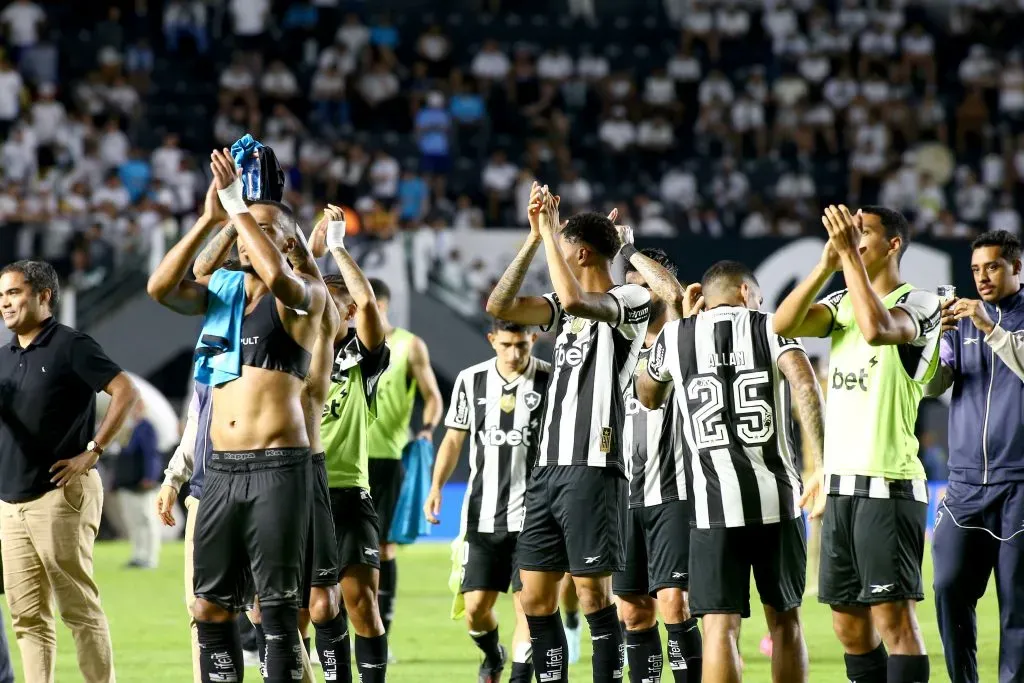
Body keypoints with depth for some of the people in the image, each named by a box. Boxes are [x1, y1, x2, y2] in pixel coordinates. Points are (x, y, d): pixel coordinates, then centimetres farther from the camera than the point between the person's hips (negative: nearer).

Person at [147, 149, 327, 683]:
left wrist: (238, 204, -16)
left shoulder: (307, 295, -1)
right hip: (222, 467, 6)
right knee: (211, 607, 6)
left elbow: (278, 278, -24)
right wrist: (209, 220, -4)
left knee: (277, 608, -5)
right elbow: (160, 288, -1)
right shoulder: (224, 291, 14)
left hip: (278, 466, -6)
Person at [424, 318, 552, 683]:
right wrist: (436, 487, -1)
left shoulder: (551, 380, -4)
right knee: (475, 607, 3)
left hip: (532, 515, -2)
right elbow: (454, 438, 11)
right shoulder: (471, 380, 4)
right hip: (483, 514, 2)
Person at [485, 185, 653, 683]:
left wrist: (549, 230, -14)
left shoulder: (630, 300, -5)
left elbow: (574, 299, -24)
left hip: (591, 469, -8)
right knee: (535, 596, 6)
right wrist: (534, 237, 5)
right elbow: (500, 306, 10)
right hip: (548, 468, 8)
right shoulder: (567, 308, 18)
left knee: (592, 593, -7)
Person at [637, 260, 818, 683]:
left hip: (715, 503, -1)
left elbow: (648, 397, 29)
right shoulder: (771, 328, 6)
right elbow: (803, 382, -13)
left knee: (720, 626, -4)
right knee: (784, 619, 15)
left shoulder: (675, 336, 10)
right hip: (776, 497, 1)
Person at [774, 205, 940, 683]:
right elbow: (784, 325, -2)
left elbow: (877, 329, -27)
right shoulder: (841, 304, 15)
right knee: (848, 621, 10)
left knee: (892, 616, -10)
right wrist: (828, 263, -10)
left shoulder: (918, 304, -6)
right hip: (840, 481, 7)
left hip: (888, 483, -7)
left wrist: (850, 256, -22)